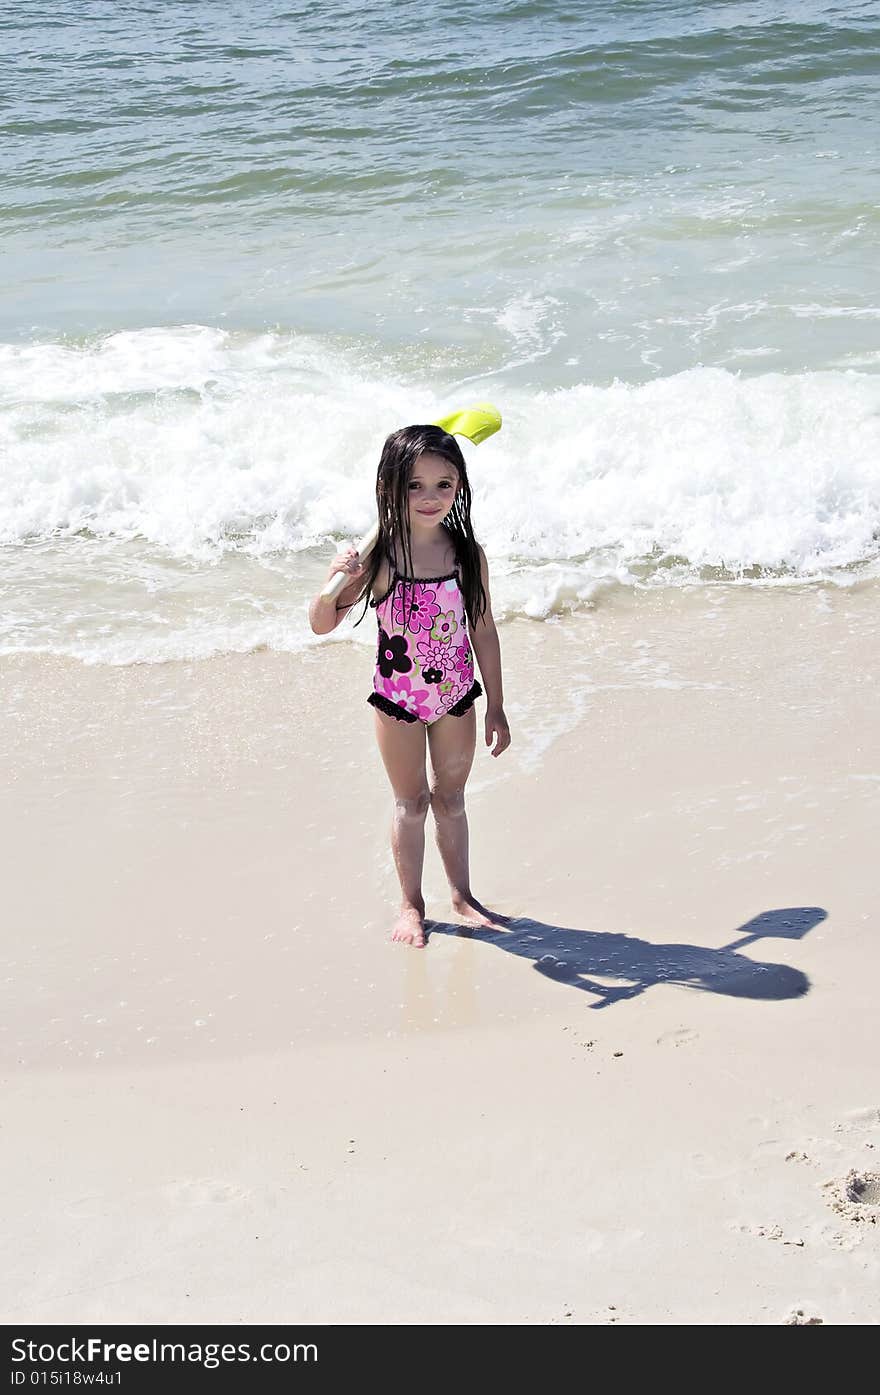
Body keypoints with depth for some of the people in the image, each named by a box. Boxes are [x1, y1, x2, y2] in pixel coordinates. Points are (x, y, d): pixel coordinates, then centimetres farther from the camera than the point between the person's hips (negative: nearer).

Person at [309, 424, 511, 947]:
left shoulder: (468, 553, -11)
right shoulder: (378, 556, -18)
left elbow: (483, 631, -1)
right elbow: (322, 624, -14)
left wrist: (496, 707, 3)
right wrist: (334, 582, -35)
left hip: (456, 694, 2)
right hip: (397, 698, -2)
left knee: (451, 798, 18)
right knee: (411, 801, 12)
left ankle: (463, 894, 34)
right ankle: (411, 903, 28)